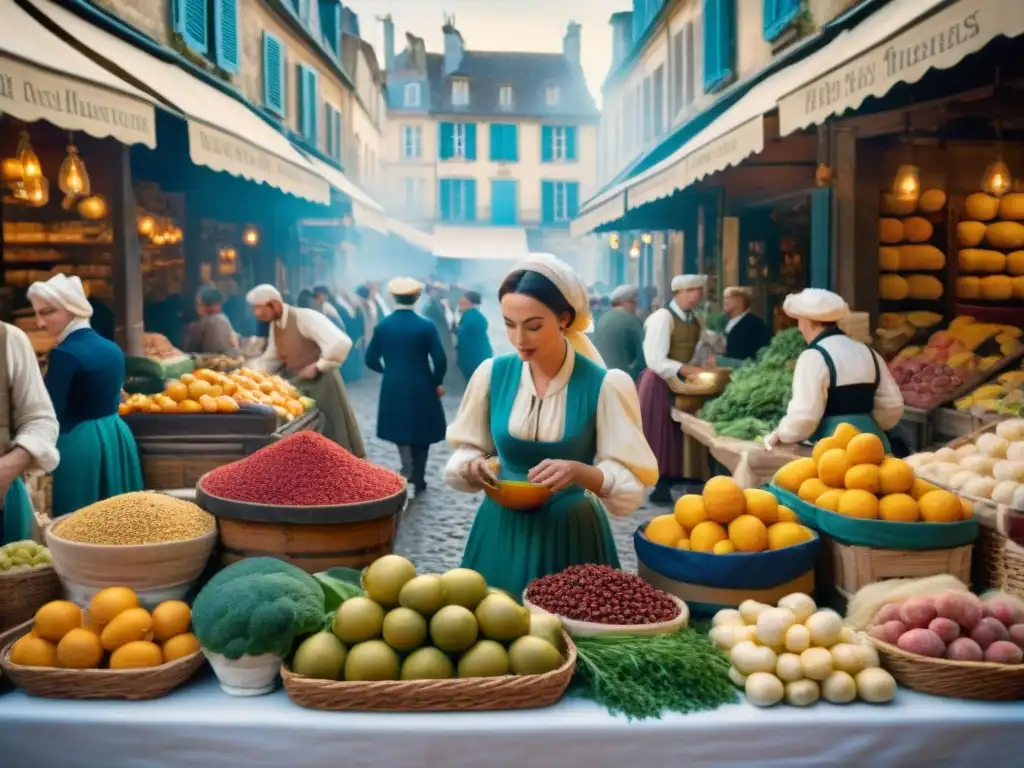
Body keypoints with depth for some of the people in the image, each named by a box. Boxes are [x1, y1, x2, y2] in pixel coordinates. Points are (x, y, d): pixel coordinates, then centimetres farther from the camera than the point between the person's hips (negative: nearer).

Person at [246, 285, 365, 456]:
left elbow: (341, 343, -32)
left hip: (321, 384, -8)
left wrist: (318, 367, -23)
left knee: (334, 437, 0)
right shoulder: (275, 325, 6)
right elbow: (270, 359, 16)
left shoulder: (305, 317, -21)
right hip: (298, 387, 8)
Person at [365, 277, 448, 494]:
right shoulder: (426, 325, -12)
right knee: (420, 434, 14)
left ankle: (408, 474, 7)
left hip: (393, 389, 2)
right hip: (421, 389, -2)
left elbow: (371, 359, -1)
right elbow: (440, 360, -14)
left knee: (401, 432, 18)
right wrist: (437, 382, 4)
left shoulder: (383, 325, -5)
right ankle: (417, 480, 20)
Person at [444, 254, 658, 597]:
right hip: (501, 531, 3)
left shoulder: (602, 385, -13)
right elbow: (466, 451, 7)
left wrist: (580, 472, -30)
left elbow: (632, 485, -12)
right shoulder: (492, 373, -4)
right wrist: (472, 467, -15)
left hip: (571, 534, -2)